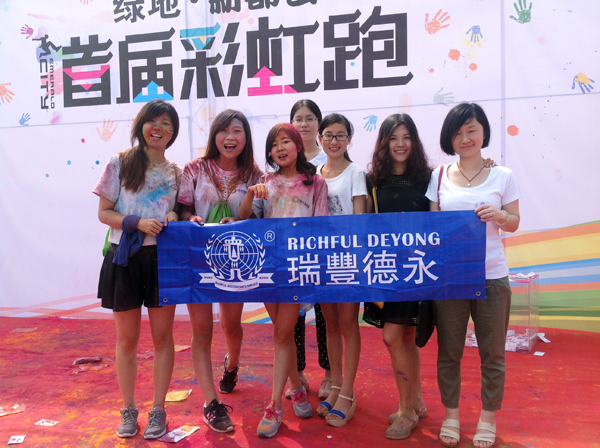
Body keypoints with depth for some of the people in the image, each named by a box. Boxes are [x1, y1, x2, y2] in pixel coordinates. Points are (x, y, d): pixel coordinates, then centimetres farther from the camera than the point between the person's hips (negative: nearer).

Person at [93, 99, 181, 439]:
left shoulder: (176, 172, 8)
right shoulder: (120, 163, 0)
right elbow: (104, 213, -1)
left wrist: (174, 216, -9)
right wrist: (137, 222, -17)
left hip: (162, 257, 2)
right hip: (125, 258, -1)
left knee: (163, 336, 6)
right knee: (127, 338, 9)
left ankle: (158, 410, 21)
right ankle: (129, 410, 26)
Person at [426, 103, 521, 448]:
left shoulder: (502, 176, 1)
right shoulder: (439, 177, 4)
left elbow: (514, 223, 6)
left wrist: (499, 215, -16)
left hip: (491, 277, -1)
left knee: (492, 353, 10)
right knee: (449, 351, 11)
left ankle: (488, 419, 29)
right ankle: (451, 414, 30)